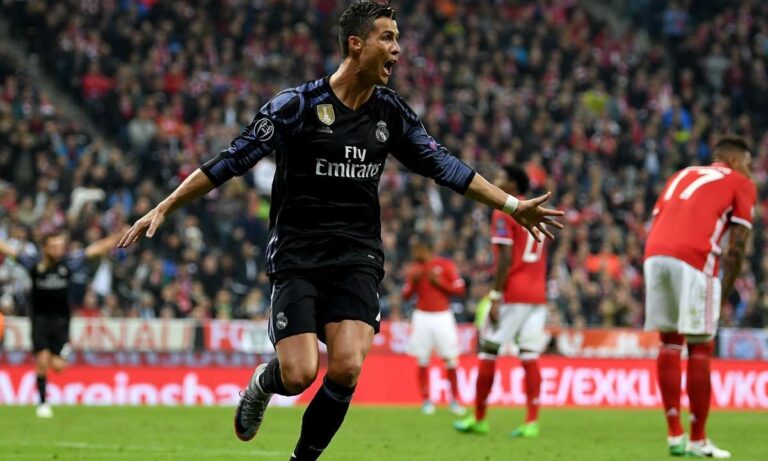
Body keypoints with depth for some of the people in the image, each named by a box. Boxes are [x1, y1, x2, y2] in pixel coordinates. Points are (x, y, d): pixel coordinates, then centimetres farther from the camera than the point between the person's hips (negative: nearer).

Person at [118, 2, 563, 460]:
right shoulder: (297, 105, -10)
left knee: (346, 370, -16)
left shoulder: (391, 112, 5)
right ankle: (264, 381, 23)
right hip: (297, 255, -3)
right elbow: (232, 161, -7)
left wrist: (512, 206, 14)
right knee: (299, 376, -15)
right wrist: (163, 208, -10)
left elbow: (442, 164, 15)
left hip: (357, 258, 3)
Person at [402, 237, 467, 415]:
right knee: (422, 360, -1)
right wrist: (413, 281, -7)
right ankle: (426, 401, 5)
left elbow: (460, 290, -4)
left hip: (442, 316, -3)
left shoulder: (446, 265, -2)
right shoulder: (415, 268, 8)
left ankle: (455, 400, 6)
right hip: (422, 317, 3)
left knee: (450, 360, -3)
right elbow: (406, 295, 10)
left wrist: (439, 282, -13)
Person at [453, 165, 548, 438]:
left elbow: (505, 259, -14)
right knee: (530, 357, 1)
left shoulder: (503, 213, -6)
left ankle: (478, 419, 9)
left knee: (487, 353, 3)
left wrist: (495, 297, -15)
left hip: (512, 293, -7)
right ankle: (532, 421, -8)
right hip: (537, 295, 7)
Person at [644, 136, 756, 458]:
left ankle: (674, 434, 14)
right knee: (700, 348, 3)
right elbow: (736, 247, 6)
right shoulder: (741, 184, 16)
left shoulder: (682, 176, 32)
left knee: (670, 343, 15)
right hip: (695, 259, -5)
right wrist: (723, 293, 9)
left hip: (654, 254, 5)